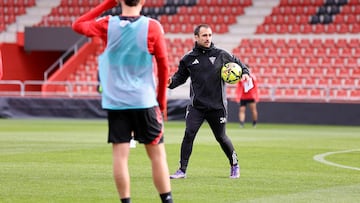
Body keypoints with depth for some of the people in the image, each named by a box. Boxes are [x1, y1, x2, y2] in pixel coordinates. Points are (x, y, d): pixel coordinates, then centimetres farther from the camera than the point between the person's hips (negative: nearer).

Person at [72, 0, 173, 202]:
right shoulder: (152, 27, -6)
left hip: (115, 102, 1)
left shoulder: (107, 25, -3)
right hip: (144, 101, -1)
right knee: (157, 154, 5)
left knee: (120, 155, 2)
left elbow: (78, 25, 13)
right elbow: (163, 66, -2)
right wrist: (162, 99, 10)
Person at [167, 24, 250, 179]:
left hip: (217, 106, 0)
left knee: (221, 137, 8)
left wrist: (245, 73, -4)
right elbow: (181, 76, 14)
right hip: (196, 106, 1)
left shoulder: (221, 55, 2)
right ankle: (182, 170, -7)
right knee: (189, 134, -14)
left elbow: (238, 64, 15)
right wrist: (171, 82, -6)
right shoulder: (188, 59, 4)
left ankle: (234, 165, 31)